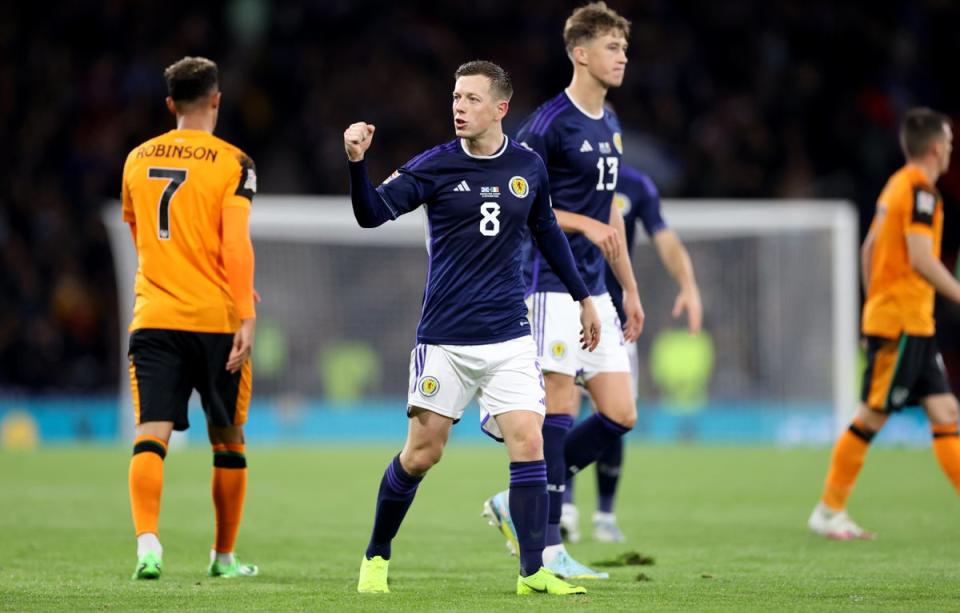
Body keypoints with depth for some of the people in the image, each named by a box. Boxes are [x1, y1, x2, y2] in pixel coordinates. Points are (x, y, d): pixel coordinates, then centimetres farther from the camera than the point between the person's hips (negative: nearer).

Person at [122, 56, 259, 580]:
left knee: (150, 435, -6)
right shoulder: (232, 164, -3)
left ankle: (147, 542, -27)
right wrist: (246, 317, -14)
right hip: (215, 317, -2)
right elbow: (236, 246, -14)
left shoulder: (137, 160, 12)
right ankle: (224, 556, 21)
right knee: (228, 440, 13)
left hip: (152, 317, 2)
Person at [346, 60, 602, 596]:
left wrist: (583, 297, 22)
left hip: (510, 336, 2)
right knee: (422, 452, 3)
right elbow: (372, 213, -16)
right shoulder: (435, 165, -5)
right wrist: (358, 162, -34)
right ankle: (377, 557, 22)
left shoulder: (528, 168, 4)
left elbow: (548, 233, 20)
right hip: (445, 339, -2)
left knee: (528, 442, -10)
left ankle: (533, 571, -5)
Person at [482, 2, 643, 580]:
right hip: (552, 285, -8)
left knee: (620, 414, 4)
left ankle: (518, 502, 15)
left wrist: (630, 289, 22)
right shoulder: (549, 123, -11)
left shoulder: (610, 125, 15)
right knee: (560, 408, -7)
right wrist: (583, 224, -17)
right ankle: (548, 548, 0)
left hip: (594, 288, 8)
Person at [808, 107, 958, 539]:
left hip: (915, 325, 10)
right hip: (902, 322, -10)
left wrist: (877, 303, 26)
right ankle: (828, 511, 3)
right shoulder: (919, 190, -13)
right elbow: (921, 258, -22)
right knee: (871, 417, -4)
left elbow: (869, 250, 21)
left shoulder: (897, 185, 15)